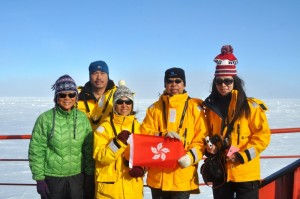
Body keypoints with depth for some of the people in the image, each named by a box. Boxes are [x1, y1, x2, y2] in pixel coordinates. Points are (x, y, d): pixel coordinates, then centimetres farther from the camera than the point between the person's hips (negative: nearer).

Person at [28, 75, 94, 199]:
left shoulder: (82, 118, -1)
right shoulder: (45, 119, -11)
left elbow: (88, 149, 6)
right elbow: (36, 150, -7)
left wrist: (89, 174, 6)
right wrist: (39, 178, -8)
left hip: (77, 176, 3)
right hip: (52, 177, -3)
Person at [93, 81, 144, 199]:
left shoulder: (138, 127, 7)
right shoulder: (105, 127, -5)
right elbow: (100, 157, -12)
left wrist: (141, 168, -6)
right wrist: (118, 142, -25)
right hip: (109, 186, -3)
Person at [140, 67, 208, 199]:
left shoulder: (194, 107, 3)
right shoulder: (155, 108, 9)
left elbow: (201, 138, -1)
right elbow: (144, 134, 4)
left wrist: (191, 156, -18)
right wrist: (163, 135, -14)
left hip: (183, 176, -2)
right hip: (157, 176, 3)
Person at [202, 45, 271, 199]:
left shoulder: (250, 106, -7)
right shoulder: (210, 107, 7)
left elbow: (263, 135, -8)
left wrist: (242, 155, -16)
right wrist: (210, 148, -3)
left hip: (246, 173, -4)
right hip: (220, 173, 5)